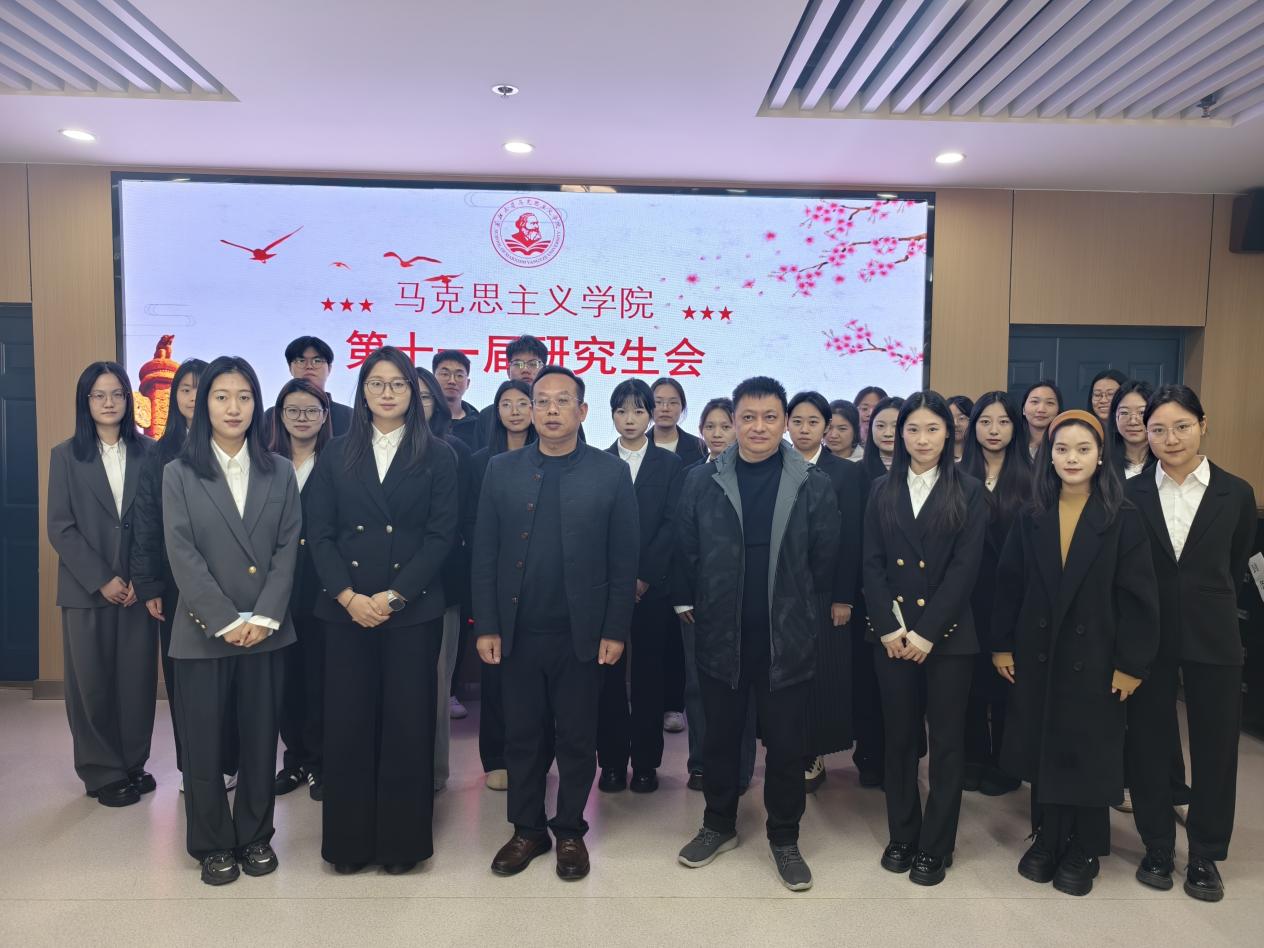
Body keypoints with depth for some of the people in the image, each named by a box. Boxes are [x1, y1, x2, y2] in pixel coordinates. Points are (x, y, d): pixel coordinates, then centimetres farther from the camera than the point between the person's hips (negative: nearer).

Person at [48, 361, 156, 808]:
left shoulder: (148, 452, 3)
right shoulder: (66, 455, 3)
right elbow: (60, 528, -2)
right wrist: (101, 580, -10)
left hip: (138, 588, 1)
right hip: (86, 589, 0)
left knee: (137, 680, 5)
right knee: (91, 683, 6)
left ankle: (134, 764, 21)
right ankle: (104, 773, 19)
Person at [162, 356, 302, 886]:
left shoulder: (279, 473, 7)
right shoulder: (179, 473, 1)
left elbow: (288, 548, 1)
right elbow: (182, 555, -7)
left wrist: (264, 616, -11)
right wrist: (227, 620, -14)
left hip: (266, 630, 2)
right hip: (202, 631, -1)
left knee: (261, 736, 9)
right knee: (204, 740, 7)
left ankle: (255, 836, 26)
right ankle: (214, 844, 24)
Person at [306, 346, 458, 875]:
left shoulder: (436, 457, 3)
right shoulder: (336, 456, 9)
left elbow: (441, 534, -3)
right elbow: (319, 533, 3)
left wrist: (393, 596, -12)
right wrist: (349, 596, -10)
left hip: (413, 609, -1)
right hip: (347, 608, 2)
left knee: (407, 723, 3)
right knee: (347, 722, 4)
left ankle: (401, 840, 18)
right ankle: (349, 841, 20)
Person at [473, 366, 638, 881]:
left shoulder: (611, 473, -2)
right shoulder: (502, 469, 3)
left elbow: (624, 561, -3)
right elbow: (485, 554, 2)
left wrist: (615, 631, -6)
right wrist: (486, 626, -3)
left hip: (581, 634, -1)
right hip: (518, 633, 2)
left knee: (577, 738, 11)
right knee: (522, 736, 13)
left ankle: (570, 832, 29)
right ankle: (527, 829, 31)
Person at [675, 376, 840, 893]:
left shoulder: (814, 485, -2)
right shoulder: (702, 481, 0)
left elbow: (825, 560, 1)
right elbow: (684, 552, 4)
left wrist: (811, 617, 3)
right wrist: (689, 605, 3)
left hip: (787, 638, -1)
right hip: (720, 636, 1)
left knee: (786, 743, 10)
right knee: (720, 738, 16)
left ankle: (784, 837, 30)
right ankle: (719, 825, 37)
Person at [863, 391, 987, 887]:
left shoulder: (969, 492, -1)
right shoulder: (882, 491, 7)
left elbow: (965, 567, -8)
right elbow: (873, 564, 2)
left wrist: (926, 632, -14)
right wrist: (889, 627, -9)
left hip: (948, 635, -2)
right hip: (891, 633, 2)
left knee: (947, 741, 6)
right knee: (899, 738, 10)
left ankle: (935, 846, 20)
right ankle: (902, 836, 25)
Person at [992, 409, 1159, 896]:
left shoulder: (1123, 519, -7)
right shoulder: (1031, 519, 2)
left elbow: (1138, 596, -9)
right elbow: (1008, 585, 4)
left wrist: (1131, 664, -11)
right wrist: (1002, 646, 0)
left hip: (1095, 657, -2)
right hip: (1038, 654, 3)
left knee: (1090, 753, 8)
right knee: (1043, 747, 11)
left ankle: (1084, 851, 24)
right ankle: (1047, 839, 27)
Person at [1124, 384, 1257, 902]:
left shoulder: (1235, 492, -1)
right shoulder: (1131, 494, -2)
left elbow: (1235, 567, 10)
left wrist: (1206, 604, 12)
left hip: (1212, 637, 0)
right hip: (1148, 636, 0)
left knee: (1215, 744, 8)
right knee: (1149, 743, 8)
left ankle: (1205, 855, 26)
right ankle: (1157, 847, 25)